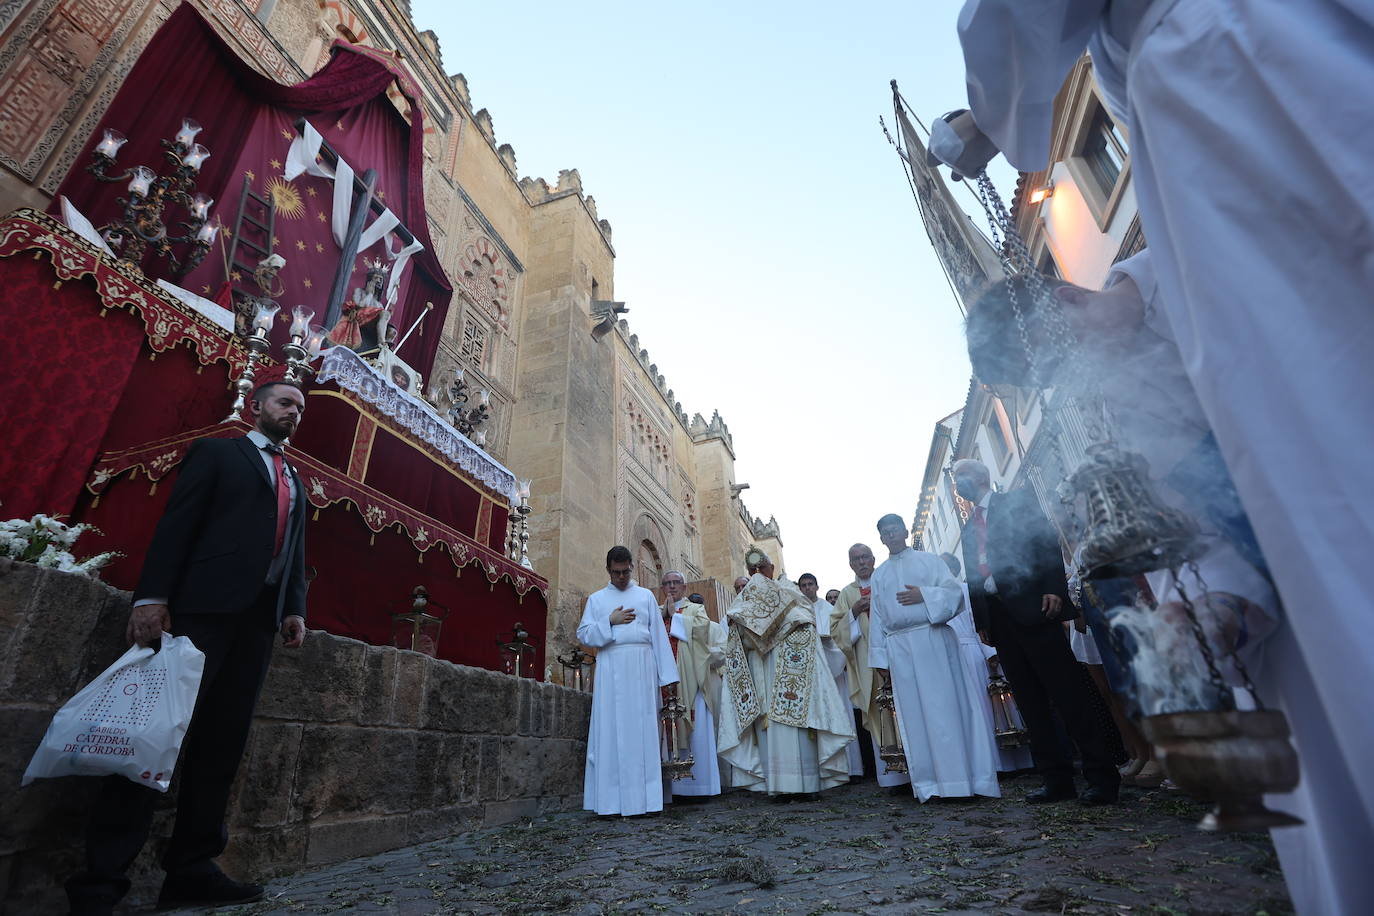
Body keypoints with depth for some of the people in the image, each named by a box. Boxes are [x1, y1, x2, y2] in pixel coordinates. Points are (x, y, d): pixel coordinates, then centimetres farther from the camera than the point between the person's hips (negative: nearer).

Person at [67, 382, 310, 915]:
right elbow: (176, 524, -2)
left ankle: (191, 870, 11)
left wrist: (295, 610, 3)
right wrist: (152, 597, -14)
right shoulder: (215, 452, 10)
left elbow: (295, 553, 17)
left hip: (259, 618, 5)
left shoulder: (296, 483, 25)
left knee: (222, 744, 5)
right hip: (203, 607, -5)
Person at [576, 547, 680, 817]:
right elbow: (583, 635, 6)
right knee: (612, 732, -2)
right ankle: (613, 801, 3)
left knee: (643, 732, -1)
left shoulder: (646, 596, 14)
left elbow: (659, 636, 9)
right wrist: (610, 621, -8)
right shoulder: (596, 599, 14)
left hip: (643, 668, 0)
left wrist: (668, 675, 2)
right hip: (611, 670, 0)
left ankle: (644, 797, 5)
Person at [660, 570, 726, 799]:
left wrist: (675, 615, -4)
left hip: (692, 679, -1)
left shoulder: (696, 609, 13)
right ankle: (674, 783, 4)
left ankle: (700, 780, 2)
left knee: (698, 730, -4)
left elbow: (701, 627, -8)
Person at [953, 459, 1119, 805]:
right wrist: (980, 620, 10)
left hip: (1032, 607, -6)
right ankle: (1057, 779, 13)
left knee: (1066, 694, -3)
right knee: (1030, 702, 7)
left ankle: (1102, 775, 6)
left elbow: (1048, 539, -6)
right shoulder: (968, 530, 21)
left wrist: (1053, 588, -18)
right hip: (997, 617, 6)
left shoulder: (1017, 500, 6)